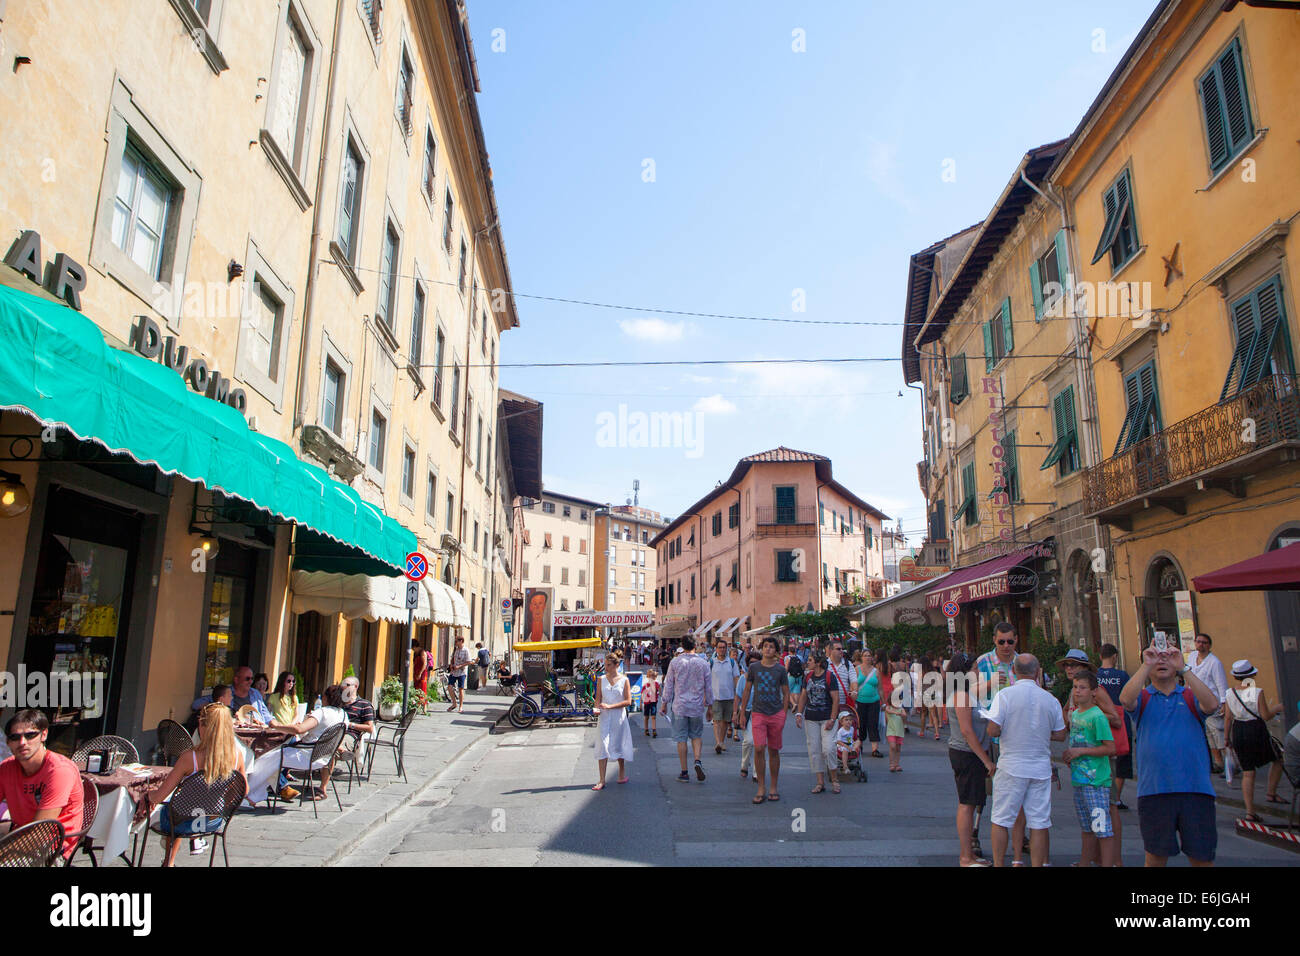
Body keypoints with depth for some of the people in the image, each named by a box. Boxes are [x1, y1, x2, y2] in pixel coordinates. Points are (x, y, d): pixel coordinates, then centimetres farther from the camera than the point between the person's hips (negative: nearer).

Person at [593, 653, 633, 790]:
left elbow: (628, 701, -6)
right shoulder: (602, 679, 6)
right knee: (602, 746, -6)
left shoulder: (624, 680, -2)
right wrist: (597, 708, -12)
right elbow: (598, 698, 9)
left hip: (619, 717, -1)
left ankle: (622, 774, 30)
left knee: (618, 746, 8)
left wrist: (610, 706, -15)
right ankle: (602, 780, -4)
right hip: (604, 717, 2)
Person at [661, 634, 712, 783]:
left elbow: (668, 685, 0)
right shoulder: (703, 664, -1)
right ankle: (697, 761, -7)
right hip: (697, 706, 1)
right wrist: (709, 705, 15)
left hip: (679, 706, -1)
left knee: (681, 739, 5)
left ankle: (684, 772, 8)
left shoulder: (675, 662, -4)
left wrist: (665, 703, 10)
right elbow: (708, 687, 4)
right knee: (696, 735, 16)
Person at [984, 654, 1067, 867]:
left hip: (1011, 767, -2)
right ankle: (1037, 864, 13)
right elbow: (1060, 735, 7)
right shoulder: (1050, 699, 0)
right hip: (1041, 768, 3)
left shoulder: (1005, 694, -10)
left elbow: (993, 730, -14)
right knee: (1039, 824, 9)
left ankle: (998, 864, 14)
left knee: (1001, 820, 8)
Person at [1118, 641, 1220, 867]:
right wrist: (1146, 665, -18)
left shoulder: (1191, 696, 9)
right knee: (1156, 855, 8)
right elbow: (1125, 699, -17)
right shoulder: (1143, 697, 7)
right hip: (1153, 790, -1)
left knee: (1202, 856, 8)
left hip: (1196, 789, 1)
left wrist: (1184, 668, -17)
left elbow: (1212, 705, -13)